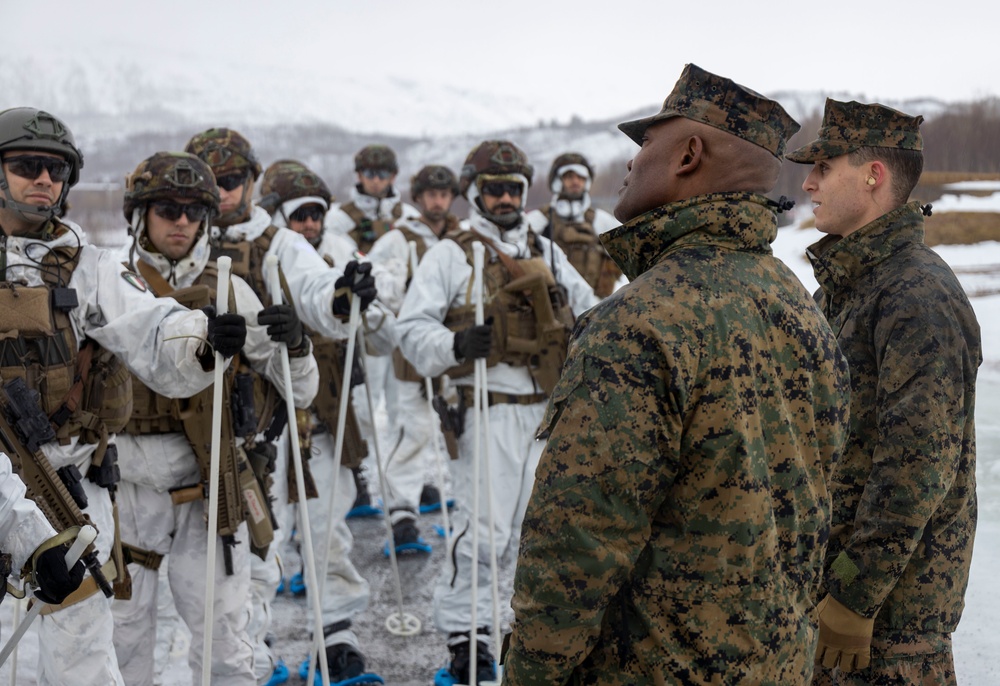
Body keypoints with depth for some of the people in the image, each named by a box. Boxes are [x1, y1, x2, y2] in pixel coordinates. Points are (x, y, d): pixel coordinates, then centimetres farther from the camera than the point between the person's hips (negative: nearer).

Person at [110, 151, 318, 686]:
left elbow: (300, 392, 2)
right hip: (126, 489, 0)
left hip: (211, 490, 0)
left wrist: (294, 344, -18)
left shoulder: (231, 291, 2)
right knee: (122, 639, 14)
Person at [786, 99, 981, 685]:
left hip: (892, 594, -9)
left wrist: (854, 597, -21)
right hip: (822, 568, 9)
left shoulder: (919, 297, -21)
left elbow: (917, 468, -25)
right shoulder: (847, 282, 10)